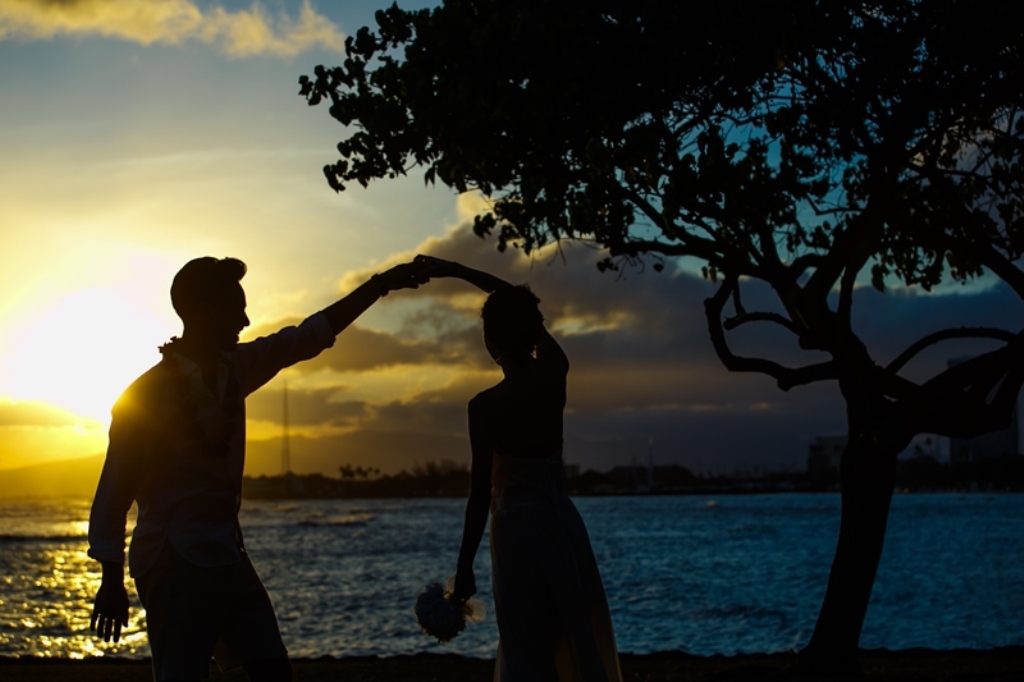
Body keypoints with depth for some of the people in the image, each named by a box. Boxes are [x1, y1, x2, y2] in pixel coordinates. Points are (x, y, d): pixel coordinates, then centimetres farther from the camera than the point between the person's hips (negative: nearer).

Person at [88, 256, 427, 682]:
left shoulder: (235, 369, 7)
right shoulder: (147, 393, -13)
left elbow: (310, 336, 15)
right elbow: (114, 491, -12)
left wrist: (382, 284, 15)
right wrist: (112, 581, -14)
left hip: (227, 558, 8)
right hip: (175, 563, -8)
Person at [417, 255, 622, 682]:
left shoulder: (486, 406, -14)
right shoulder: (556, 373, 0)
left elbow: (481, 494, -13)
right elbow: (519, 305, 14)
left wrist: (464, 570, -6)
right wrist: (454, 270, 18)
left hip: (518, 530, -5)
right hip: (565, 523, 5)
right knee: (578, 645, 11)